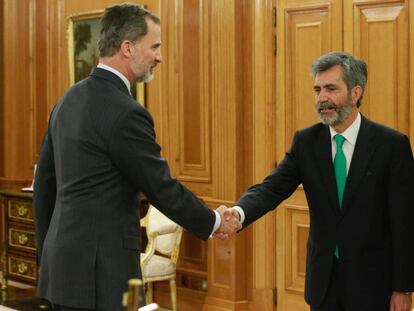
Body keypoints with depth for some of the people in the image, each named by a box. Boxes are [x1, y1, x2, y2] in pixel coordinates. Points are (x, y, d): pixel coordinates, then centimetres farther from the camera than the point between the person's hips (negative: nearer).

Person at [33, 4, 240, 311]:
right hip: (99, 272, -9)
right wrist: (215, 222, 5)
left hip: (63, 261, 9)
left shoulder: (70, 100, 10)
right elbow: (163, 190, -11)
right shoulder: (126, 113, -17)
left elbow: (44, 182, 15)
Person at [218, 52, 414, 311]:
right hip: (324, 278, 3)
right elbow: (272, 189, -9)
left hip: (372, 280, -3)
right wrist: (239, 213, -31)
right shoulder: (306, 142, 2)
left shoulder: (392, 144, -9)